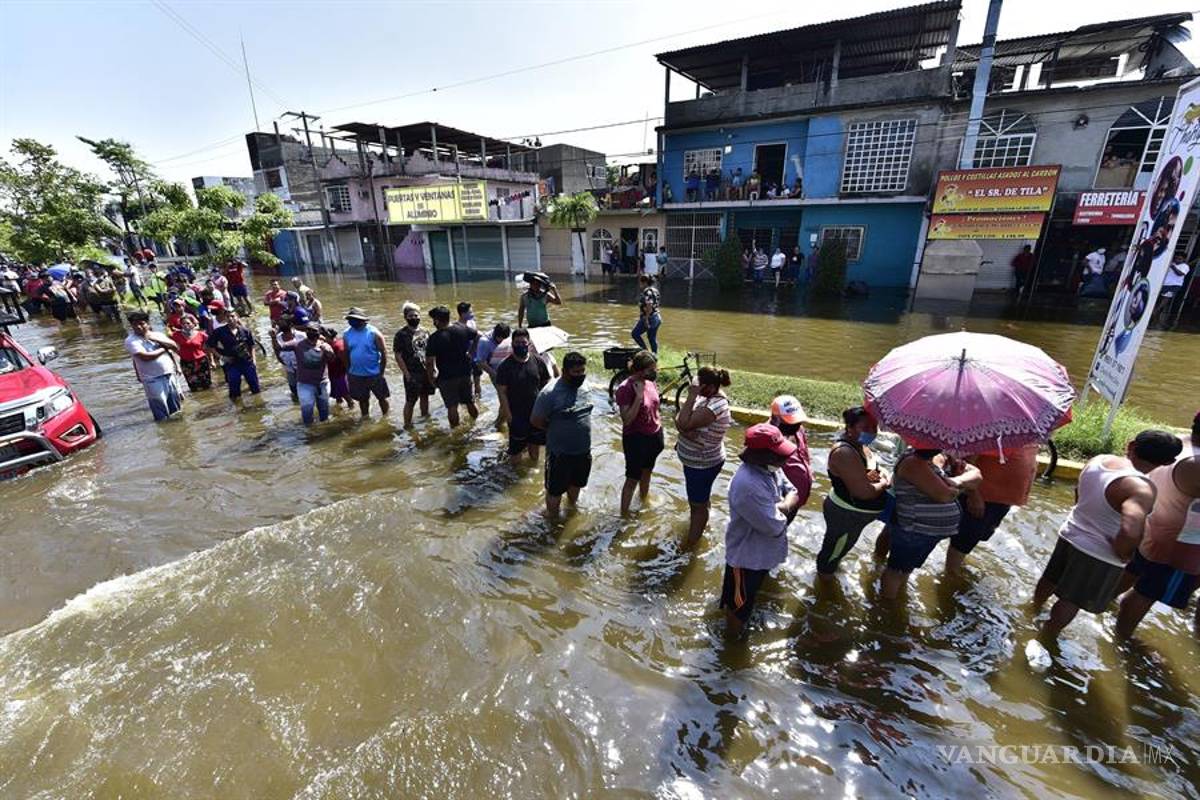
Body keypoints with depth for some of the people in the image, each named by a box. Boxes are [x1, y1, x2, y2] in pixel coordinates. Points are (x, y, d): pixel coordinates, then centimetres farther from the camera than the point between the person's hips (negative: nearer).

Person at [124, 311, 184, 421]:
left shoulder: (158, 334, 8)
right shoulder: (131, 341, -6)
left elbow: (175, 347, 0)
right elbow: (145, 356, -17)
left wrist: (157, 340, -12)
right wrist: (165, 348, -5)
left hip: (169, 375, 4)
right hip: (153, 379, -4)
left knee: (177, 409, 16)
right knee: (161, 415, 0)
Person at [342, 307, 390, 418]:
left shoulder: (373, 333, -13)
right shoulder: (347, 334, -2)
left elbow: (384, 352, -11)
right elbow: (346, 354, 6)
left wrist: (381, 372, -12)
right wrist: (348, 371, 6)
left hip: (374, 374, -3)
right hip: (356, 375, 4)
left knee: (381, 397, 9)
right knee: (362, 399, 17)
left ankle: (385, 417, 28)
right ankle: (365, 418, 35)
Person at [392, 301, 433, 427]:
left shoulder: (424, 332, 7)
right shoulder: (401, 334, -11)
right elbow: (398, 356, -13)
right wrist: (407, 374, -17)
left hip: (426, 371, 6)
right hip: (412, 374, -6)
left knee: (425, 396, 19)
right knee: (410, 401, 0)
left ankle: (425, 416, 37)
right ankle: (407, 425, 10)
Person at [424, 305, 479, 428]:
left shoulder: (435, 338, -18)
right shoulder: (462, 328, -6)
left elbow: (429, 362, -17)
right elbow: (478, 336, 8)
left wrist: (431, 378, -3)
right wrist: (471, 352, 12)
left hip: (446, 377, -4)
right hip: (465, 373, 5)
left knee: (452, 407, 8)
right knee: (470, 402, 20)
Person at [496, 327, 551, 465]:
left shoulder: (538, 362, -4)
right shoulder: (505, 366, -13)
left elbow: (546, 385, 5)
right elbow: (501, 392, -11)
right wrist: (507, 413, -13)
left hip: (537, 412, 3)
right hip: (516, 414, -3)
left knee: (535, 441, 19)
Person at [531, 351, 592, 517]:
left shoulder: (584, 387, -2)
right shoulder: (550, 393, -24)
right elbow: (535, 421, -17)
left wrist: (579, 429, 7)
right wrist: (556, 430, -6)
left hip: (584, 450, 6)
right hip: (560, 453, -6)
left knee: (576, 483, 27)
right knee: (555, 489, 12)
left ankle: (572, 506, 53)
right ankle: (553, 519, 34)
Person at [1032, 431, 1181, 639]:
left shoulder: (1098, 460, -9)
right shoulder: (1140, 488, -30)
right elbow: (1131, 532, -43)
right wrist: (1122, 553, -23)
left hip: (1071, 534, 7)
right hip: (1100, 555, -6)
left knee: (1051, 579, 29)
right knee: (1072, 601, 14)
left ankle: (1036, 606, 53)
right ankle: (1048, 635, 30)